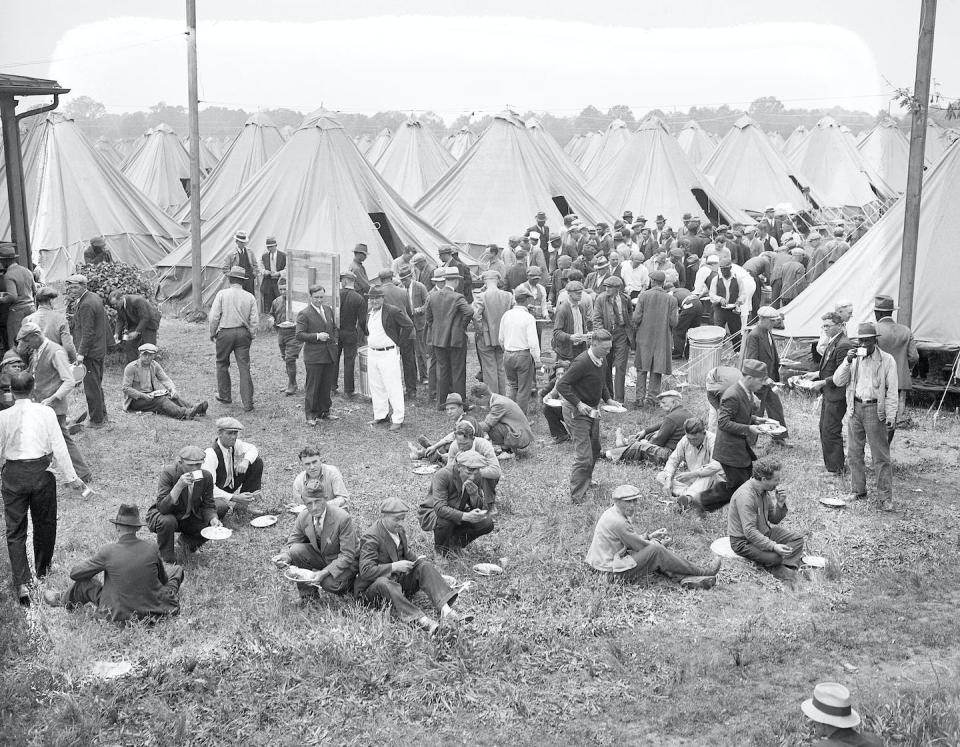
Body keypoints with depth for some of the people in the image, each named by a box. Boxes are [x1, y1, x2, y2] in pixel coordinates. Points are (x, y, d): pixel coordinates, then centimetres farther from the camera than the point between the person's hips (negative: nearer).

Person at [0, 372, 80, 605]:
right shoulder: (46, 412, -7)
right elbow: (59, 447, -6)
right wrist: (71, 476, 2)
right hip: (41, 471, 0)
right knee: (44, 524, 20)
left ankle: (22, 583, -4)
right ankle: (42, 570, 37)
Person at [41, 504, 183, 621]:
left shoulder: (108, 551, -15)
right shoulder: (152, 549, -10)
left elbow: (74, 573, -2)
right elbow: (163, 580, 5)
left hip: (118, 614, -1)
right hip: (154, 611, 1)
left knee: (83, 581, 19)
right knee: (176, 569, 22)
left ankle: (60, 599, 45)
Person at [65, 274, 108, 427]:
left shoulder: (86, 305, -20)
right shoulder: (95, 297, 10)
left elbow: (88, 332, -22)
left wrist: (81, 353, -20)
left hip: (90, 353, -10)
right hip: (100, 350, 10)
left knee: (92, 387, -2)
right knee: (97, 385, 20)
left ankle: (97, 420, 6)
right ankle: (102, 416, 29)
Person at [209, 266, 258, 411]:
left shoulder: (222, 294, -5)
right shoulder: (250, 297, 1)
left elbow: (214, 316, -5)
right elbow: (254, 320, 1)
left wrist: (212, 333, 7)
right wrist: (251, 336, 13)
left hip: (225, 333, -2)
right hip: (243, 334, 2)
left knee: (222, 364, 17)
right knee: (244, 368, 2)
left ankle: (224, 396, 26)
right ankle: (248, 403, -1)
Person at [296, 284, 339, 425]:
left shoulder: (329, 310, 13)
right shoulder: (304, 314, -8)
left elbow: (334, 328, 26)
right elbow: (299, 335, -13)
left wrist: (334, 341, 9)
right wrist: (317, 336, -22)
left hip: (330, 354, 6)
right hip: (314, 356, -6)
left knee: (327, 386, 13)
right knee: (312, 387, 0)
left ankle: (323, 412, 24)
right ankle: (310, 415, 9)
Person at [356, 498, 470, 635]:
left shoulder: (400, 531, 9)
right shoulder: (371, 537, -18)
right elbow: (366, 571, -24)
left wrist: (417, 559, -1)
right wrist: (394, 566, -28)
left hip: (398, 581, 8)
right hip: (372, 587, -7)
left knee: (425, 566, -14)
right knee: (383, 583, -41)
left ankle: (445, 611, -35)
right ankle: (420, 620, -58)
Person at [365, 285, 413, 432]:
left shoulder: (392, 311, -13)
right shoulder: (370, 313, 10)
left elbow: (408, 325, -10)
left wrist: (398, 343, -6)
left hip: (388, 354, -7)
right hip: (372, 353, 8)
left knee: (393, 387, -4)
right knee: (376, 387, 13)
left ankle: (397, 419, 2)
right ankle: (380, 415, 25)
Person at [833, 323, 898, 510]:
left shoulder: (887, 360, -3)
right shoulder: (853, 357, 9)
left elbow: (891, 390, -4)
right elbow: (838, 381, 2)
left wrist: (891, 416, -9)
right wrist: (847, 361, -12)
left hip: (875, 409, -4)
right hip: (855, 408, 5)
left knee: (880, 456, -3)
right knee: (854, 453, 11)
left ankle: (886, 498, 1)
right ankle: (858, 491, 24)